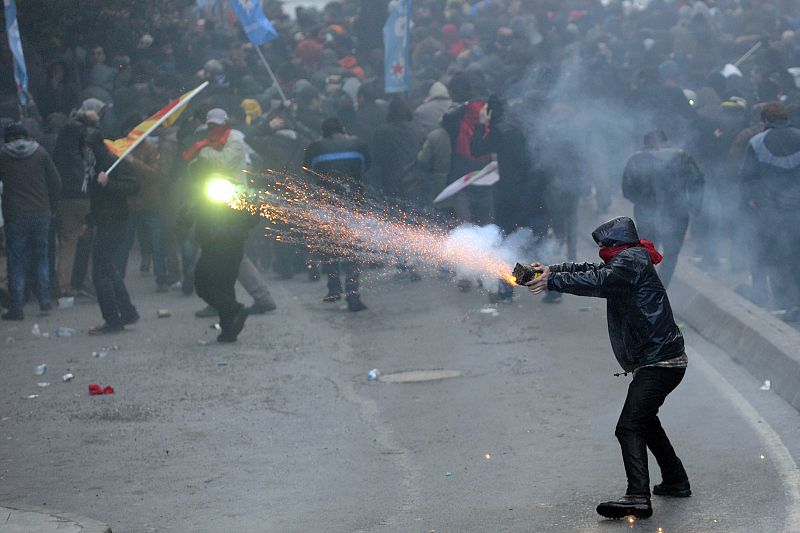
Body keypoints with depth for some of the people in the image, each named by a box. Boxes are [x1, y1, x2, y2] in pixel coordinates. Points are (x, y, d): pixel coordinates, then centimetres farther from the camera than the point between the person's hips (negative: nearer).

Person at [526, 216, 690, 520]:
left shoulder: (631, 260, -12)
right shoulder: (629, 261, 19)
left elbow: (598, 281, -28)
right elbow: (591, 271, 23)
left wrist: (552, 281, -26)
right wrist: (552, 270, 12)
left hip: (657, 362, -11)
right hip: (663, 360, 11)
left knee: (629, 427, -18)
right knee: (644, 419, 28)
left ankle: (638, 498, -29)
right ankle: (675, 481, 36)